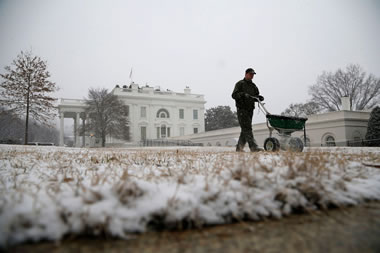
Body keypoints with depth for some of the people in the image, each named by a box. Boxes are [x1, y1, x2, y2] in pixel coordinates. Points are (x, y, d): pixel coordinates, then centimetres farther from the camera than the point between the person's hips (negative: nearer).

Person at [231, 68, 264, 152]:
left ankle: (239, 147, 17)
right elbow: (234, 95, -9)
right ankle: (253, 147, -19)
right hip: (242, 109, -7)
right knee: (247, 128, -13)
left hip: (250, 110, 7)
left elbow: (256, 96, 19)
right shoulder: (240, 84, 0)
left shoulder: (253, 86, 19)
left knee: (245, 129, 9)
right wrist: (243, 94, -24)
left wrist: (259, 97, -4)